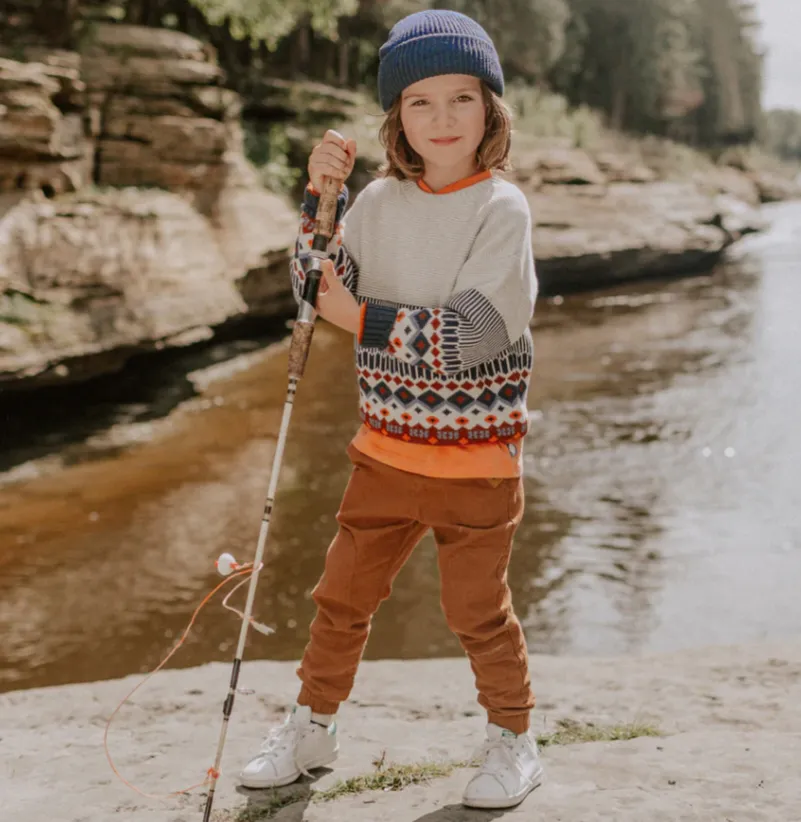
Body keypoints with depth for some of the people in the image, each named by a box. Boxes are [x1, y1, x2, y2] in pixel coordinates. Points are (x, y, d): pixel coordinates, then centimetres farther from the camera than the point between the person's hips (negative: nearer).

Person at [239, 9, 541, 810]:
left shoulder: (502, 208, -13)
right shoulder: (380, 201, 2)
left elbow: (467, 334, -22)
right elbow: (313, 288, 0)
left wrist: (357, 316, -16)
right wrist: (321, 194, -12)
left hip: (476, 459, -4)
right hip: (387, 451, 5)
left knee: (476, 610, 9)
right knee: (340, 597, 14)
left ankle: (512, 738, 32)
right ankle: (312, 726, 35)